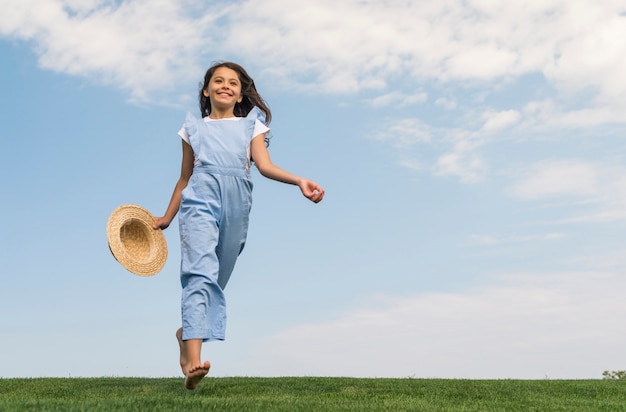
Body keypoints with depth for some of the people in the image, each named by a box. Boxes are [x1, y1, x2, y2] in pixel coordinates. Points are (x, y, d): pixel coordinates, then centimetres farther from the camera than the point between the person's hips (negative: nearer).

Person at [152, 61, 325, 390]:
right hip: (200, 198, -2)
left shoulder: (251, 125, 19)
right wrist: (166, 217, 25)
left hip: (237, 204, 2)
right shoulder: (193, 127, 19)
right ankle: (193, 361, -28)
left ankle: (187, 333, 32)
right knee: (200, 273, -19)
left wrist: (299, 181, -15)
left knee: (218, 279, 6)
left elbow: (265, 165, 2)